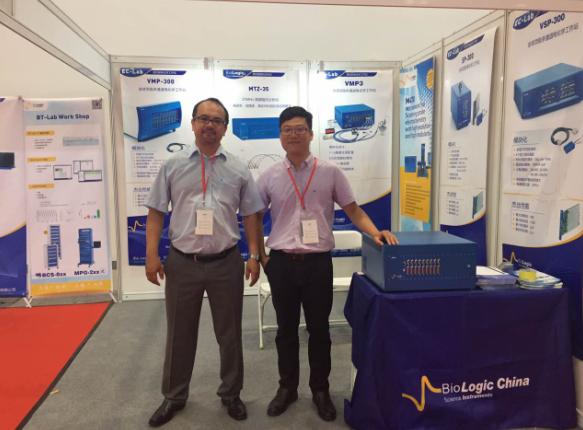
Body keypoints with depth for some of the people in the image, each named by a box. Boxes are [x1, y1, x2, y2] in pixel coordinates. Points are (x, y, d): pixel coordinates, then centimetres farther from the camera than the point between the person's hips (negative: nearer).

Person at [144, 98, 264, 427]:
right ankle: (174, 396, 36)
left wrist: (254, 256, -1)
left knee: (229, 333, 14)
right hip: (182, 262, 0)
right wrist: (152, 255, -4)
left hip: (226, 263, 0)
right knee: (179, 334, 15)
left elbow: (250, 216, 5)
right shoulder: (173, 166, 3)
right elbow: (156, 213, 3)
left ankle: (231, 394, 35)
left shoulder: (239, 170, 4)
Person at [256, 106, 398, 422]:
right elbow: (254, 218, 10)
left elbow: (353, 211, 2)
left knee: (319, 330, 11)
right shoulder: (269, 177, 2)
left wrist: (375, 232, -14)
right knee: (286, 329, 15)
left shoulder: (330, 172, -1)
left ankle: (320, 389, 30)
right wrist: (261, 256, 4)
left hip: (318, 262, -1)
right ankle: (287, 387, 33)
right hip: (281, 263, 1)